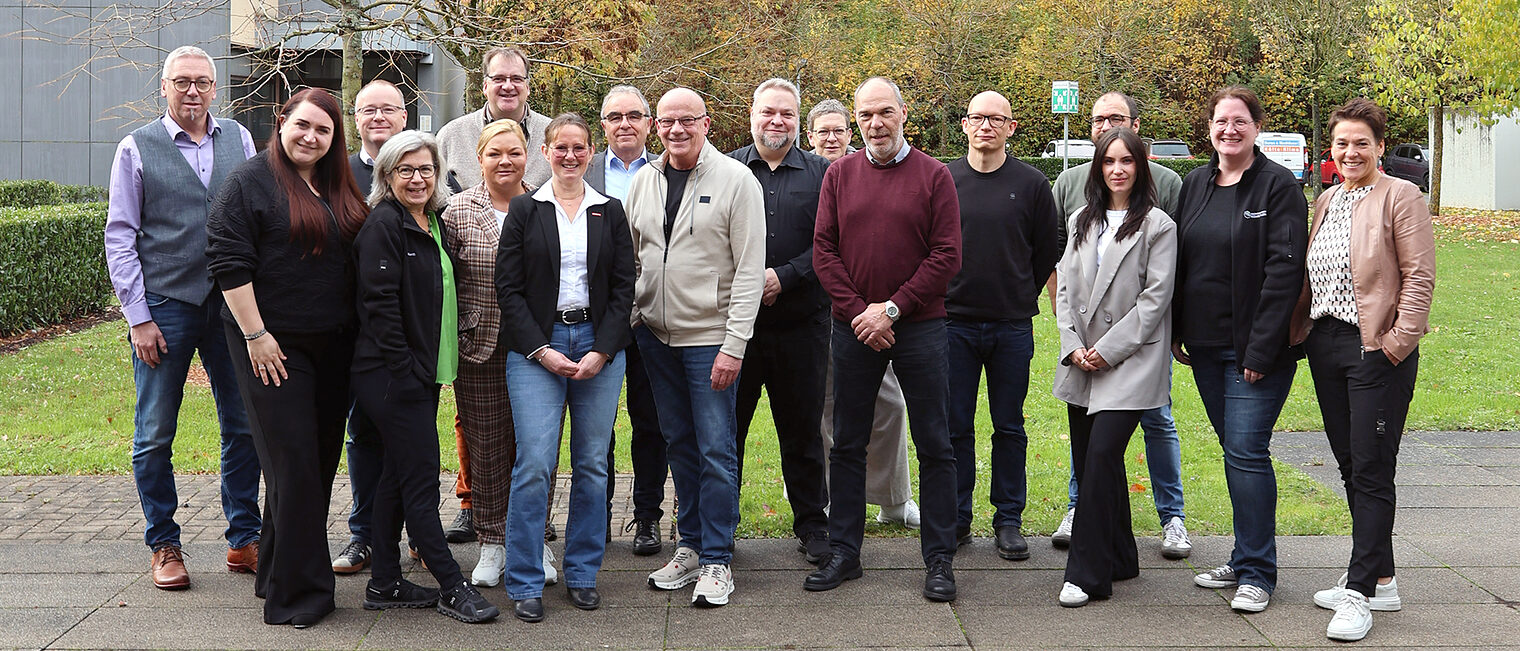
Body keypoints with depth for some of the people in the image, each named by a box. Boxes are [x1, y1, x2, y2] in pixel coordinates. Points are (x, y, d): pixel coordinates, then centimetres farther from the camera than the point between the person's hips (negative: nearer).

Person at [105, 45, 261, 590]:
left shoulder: (238, 140, 7)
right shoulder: (137, 148, 0)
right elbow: (119, 237, -1)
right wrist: (138, 317, -8)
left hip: (231, 302, 3)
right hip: (164, 306, -2)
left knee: (245, 426, 6)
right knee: (155, 436, 4)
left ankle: (244, 540, 18)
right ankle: (164, 546, 17)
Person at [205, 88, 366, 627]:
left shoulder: (341, 189, 13)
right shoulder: (250, 182, -6)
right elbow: (228, 262, -12)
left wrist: (354, 331, 14)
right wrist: (256, 334, -15)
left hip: (333, 345, 7)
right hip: (273, 346, -7)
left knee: (322, 459, 10)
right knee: (293, 462, -8)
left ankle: (278, 568, 24)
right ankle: (298, 592, -1)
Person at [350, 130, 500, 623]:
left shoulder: (433, 223, 14)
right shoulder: (383, 223, -11)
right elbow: (380, 303, -17)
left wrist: (433, 368, 14)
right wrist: (405, 368, -18)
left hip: (422, 374, 9)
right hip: (393, 375, -9)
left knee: (399, 476, 13)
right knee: (420, 480, -4)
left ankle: (385, 583, 20)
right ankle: (451, 587, 1)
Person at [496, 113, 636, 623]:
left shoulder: (610, 212, 10)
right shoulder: (525, 210, 5)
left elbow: (624, 286, 6)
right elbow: (509, 288, 1)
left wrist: (602, 351, -6)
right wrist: (542, 351, -9)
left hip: (600, 346, 2)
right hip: (536, 348, -2)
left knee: (592, 465, 5)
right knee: (534, 465, -9)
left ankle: (582, 575, 16)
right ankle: (525, 584, 0)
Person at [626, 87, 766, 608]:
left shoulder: (736, 180, -8)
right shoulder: (644, 179, 8)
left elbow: (750, 269, -11)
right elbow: (628, 254, 16)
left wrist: (734, 344, -16)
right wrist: (625, 321, 6)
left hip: (710, 336, -5)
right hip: (655, 332, 5)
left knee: (715, 450, -3)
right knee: (679, 443, 12)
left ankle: (717, 561, 6)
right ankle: (690, 547, 23)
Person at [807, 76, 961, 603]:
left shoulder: (933, 175, -1)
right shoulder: (840, 175, 6)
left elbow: (947, 256, -6)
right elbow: (823, 250, 3)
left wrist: (891, 308, -12)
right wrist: (858, 312, -8)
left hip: (919, 327, -2)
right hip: (853, 329, 3)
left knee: (933, 445, 3)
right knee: (847, 444, 9)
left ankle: (939, 559, 12)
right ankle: (844, 553, 20)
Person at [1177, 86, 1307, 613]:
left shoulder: (1278, 186, -7)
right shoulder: (1195, 185, 12)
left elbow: (1284, 271, -13)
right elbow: (1180, 261, 17)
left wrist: (1261, 349, -18)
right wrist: (1176, 332, 10)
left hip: (1256, 348, -6)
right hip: (1205, 346, 6)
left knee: (1246, 452, -9)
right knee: (1235, 451, 13)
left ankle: (1257, 573, 0)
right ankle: (1245, 559, 23)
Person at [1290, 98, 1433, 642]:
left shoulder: (1401, 197, -6)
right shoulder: (1326, 201, 15)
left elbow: (1420, 276, -11)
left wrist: (1400, 339, -17)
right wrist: (1299, 327, 13)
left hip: (1376, 350, -8)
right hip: (1325, 346, 8)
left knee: (1372, 472, -4)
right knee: (1349, 467, 12)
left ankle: (1361, 592, -1)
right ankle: (1381, 579, 23)